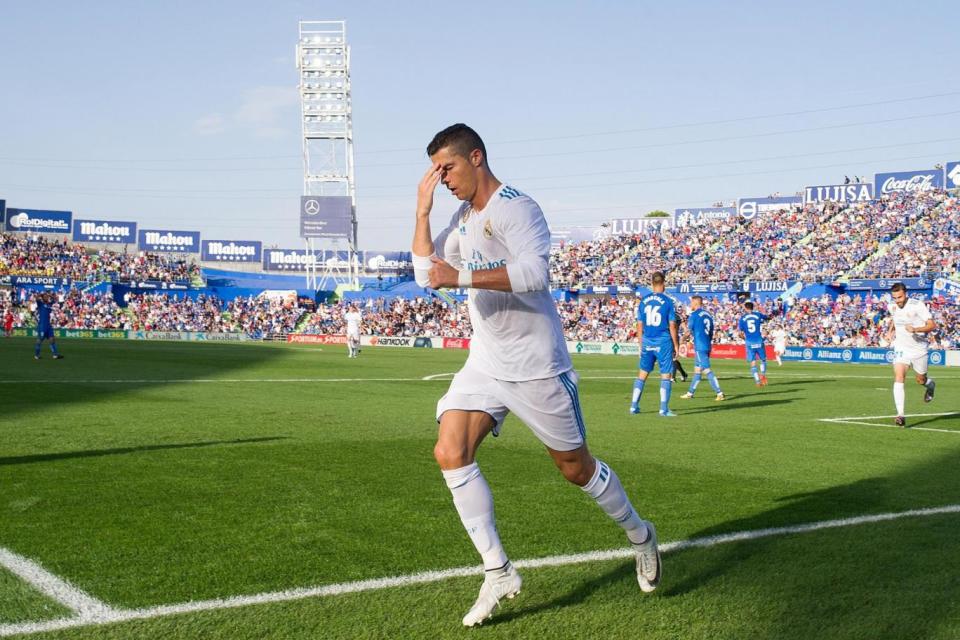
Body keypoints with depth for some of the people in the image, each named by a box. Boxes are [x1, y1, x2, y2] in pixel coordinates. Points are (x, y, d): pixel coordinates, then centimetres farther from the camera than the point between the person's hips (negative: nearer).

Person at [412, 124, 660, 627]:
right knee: (450, 453, -12)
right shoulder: (464, 217, 13)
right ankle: (498, 573, -5)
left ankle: (640, 537, 32)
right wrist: (422, 212, 5)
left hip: (535, 366, -7)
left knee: (575, 467, 5)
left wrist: (463, 277, -31)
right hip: (485, 363, 7)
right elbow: (427, 274, 13)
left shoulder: (515, 207, -15)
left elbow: (535, 272, -30)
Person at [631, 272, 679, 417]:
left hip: (647, 342, 4)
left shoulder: (644, 301, 4)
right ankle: (664, 409, 0)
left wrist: (641, 344, 16)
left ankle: (634, 406, 15)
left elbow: (639, 326, 7)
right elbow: (672, 326, -7)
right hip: (663, 342, -4)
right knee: (666, 375, 3)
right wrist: (676, 345, 1)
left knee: (642, 374, 14)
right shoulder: (668, 301, -6)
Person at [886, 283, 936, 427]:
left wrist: (916, 329, -35)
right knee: (898, 378, -18)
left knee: (921, 380, 14)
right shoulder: (891, 306, -4)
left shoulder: (917, 306, -19)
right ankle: (901, 415, -23)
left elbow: (932, 325, -20)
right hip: (900, 348, 2)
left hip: (918, 348, -2)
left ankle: (930, 384, 55)